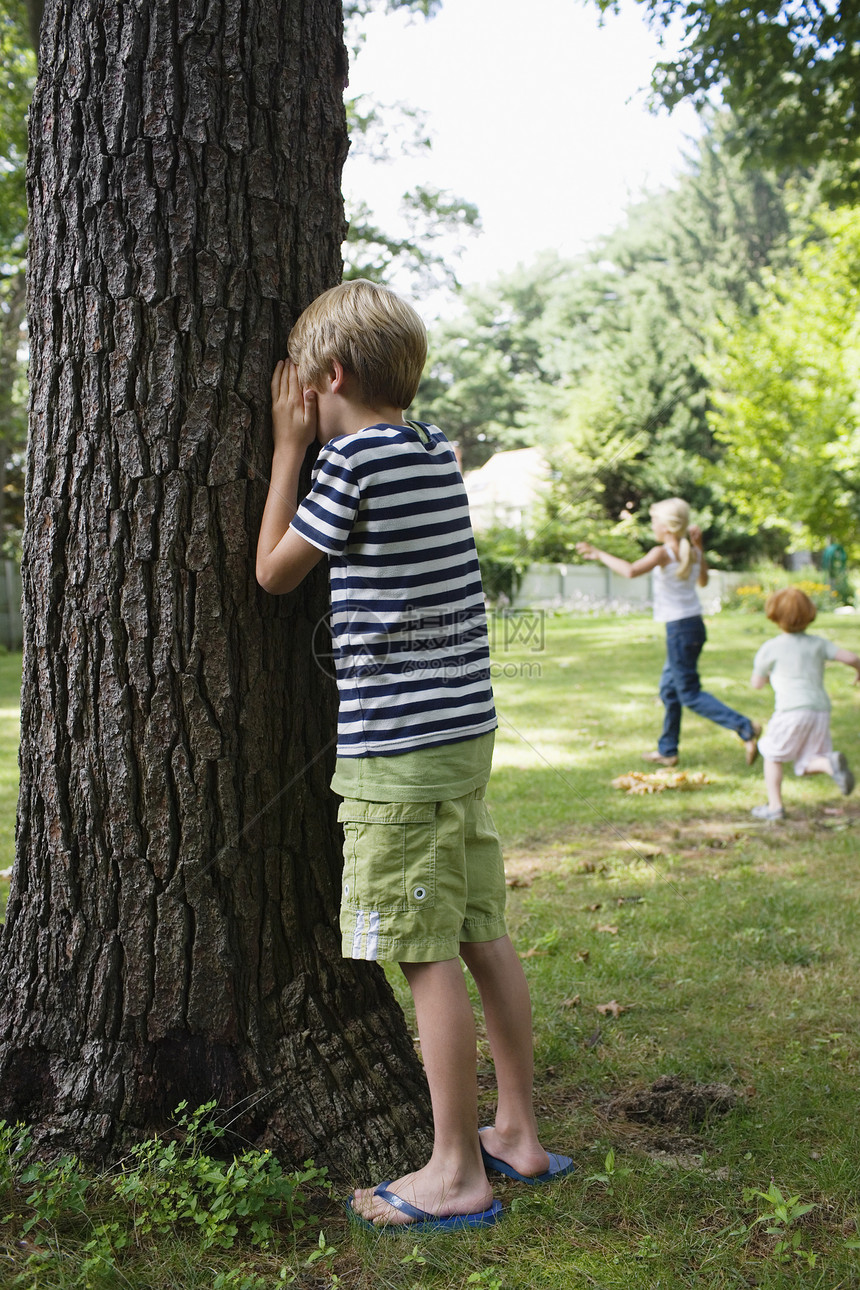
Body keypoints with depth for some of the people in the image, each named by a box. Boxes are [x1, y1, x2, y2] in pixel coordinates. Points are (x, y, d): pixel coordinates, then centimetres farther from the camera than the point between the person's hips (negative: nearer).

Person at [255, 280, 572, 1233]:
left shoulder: (354, 458, -12)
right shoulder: (436, 452, 11)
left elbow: (274, 571, -1)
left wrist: (289, 447, 5)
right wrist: (314, 448, 21)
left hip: (397, 744, -8)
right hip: (465, 730, 8)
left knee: (428, 958, -2)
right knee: (483, 938, 13)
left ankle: (456, 1175, 6)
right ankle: (519, 1134, 23)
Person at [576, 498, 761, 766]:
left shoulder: (663, 553, -15)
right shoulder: (693, 553, 7)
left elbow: (631, 571, -31)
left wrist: (599, 554, -21)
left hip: (680, 629, -8)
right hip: (695, 624, 8)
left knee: (690, 695, -2)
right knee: (669, 689, 18)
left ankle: (744, 727, -14)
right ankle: (667, 750, 26)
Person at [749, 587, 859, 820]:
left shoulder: (771, 648, 3)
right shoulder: (818, 644, 12)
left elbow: (757, 684, 11)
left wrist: (761, 666, 30)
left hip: (792, 711, -4)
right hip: (821, 710, 4)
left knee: (773, 756, 14)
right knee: (807, 764, 10)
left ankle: (774, 806, 8)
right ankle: (831, 762, -21)